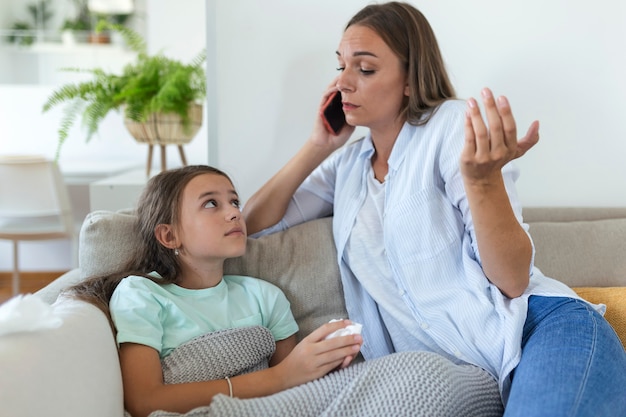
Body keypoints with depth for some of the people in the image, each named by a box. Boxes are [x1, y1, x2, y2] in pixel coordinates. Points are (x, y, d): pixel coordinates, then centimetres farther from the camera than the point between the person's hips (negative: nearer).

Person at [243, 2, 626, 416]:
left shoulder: (453, 125, -2)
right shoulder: (347, 165, 16)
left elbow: (512, 281, -9)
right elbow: (253, 222, 13)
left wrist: (483, 177, -27)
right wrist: (318, 145, 8)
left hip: (545, 326, -5)